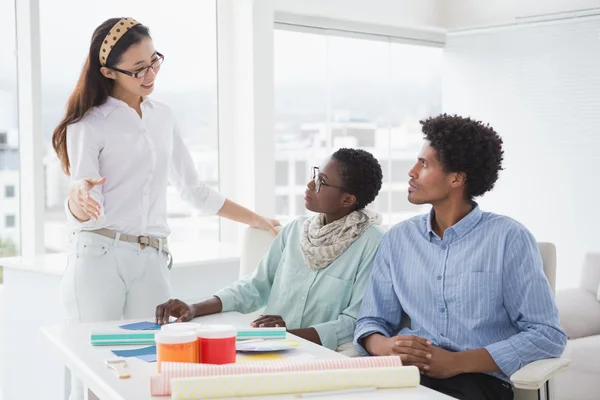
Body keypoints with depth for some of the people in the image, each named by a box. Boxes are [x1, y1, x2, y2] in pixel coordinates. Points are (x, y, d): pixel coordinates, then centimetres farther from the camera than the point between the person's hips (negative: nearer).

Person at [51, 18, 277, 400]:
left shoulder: (163, 117, 13)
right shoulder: (87, 125, -2)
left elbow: (195, 189, 20)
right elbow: (81, 212, -6)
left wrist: (258, 220, 21)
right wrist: (80, 198, -31)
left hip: (153, 262, 4)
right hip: (99, 258, -4)